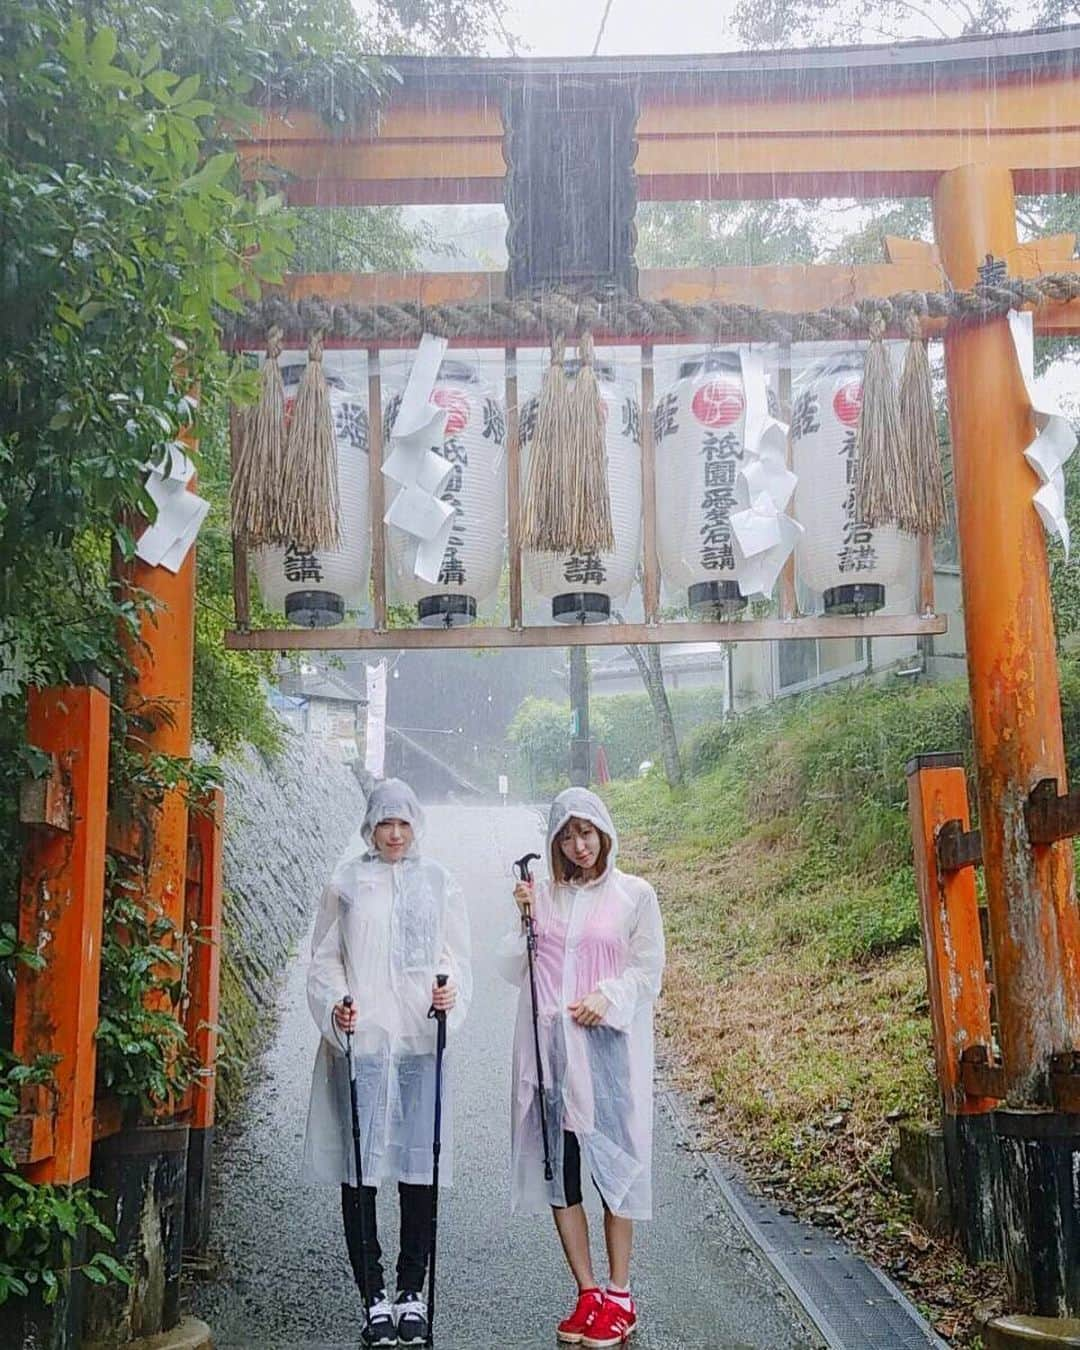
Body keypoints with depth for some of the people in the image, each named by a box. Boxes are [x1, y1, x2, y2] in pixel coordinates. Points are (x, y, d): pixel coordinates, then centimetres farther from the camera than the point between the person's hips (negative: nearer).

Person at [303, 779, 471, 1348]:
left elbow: (456, 955, 11)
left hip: (420, 1040, 1)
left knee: (420, 1168, 2)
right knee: (358, 1169, -1)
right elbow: (325, 958, 8)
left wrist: (450, 991, -10)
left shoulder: (438, 883, 10)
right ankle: (374, 1297, 10)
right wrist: (335, 1005, -9)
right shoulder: (346, 882, 7)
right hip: (359, 1039, -1)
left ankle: (412, 1293, 15)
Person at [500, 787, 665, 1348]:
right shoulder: (541, 893, 10)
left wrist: (608, 996, -13)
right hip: (548, 1044, 3)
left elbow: (648, 969, 2)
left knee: (612, 1161, -1)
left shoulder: (634, 895, 2)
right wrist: (525, 920, -5)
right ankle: (587, 1292, 16)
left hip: (606, 1044, -3)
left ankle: (619, 1296, 12)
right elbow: (517, 971, 10)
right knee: (557, 1166, 5)